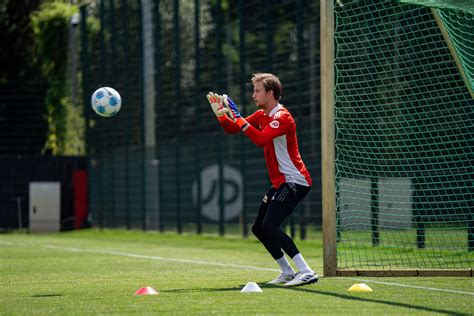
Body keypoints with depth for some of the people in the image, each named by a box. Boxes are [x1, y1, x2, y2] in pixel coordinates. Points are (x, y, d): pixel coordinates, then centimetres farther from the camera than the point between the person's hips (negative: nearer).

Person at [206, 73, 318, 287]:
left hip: (295, 181, -10)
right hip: (280, 183, 10)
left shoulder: (282, 117, -17)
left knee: (269, 226, -24)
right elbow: (232, 129, 15)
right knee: (259, 229, 14)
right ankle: (287, 273, 23)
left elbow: (261, 139, -32)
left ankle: (306, 273, -28)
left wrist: (238, 118, -28)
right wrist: (221, 113, -3)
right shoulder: (261, 115, 13)